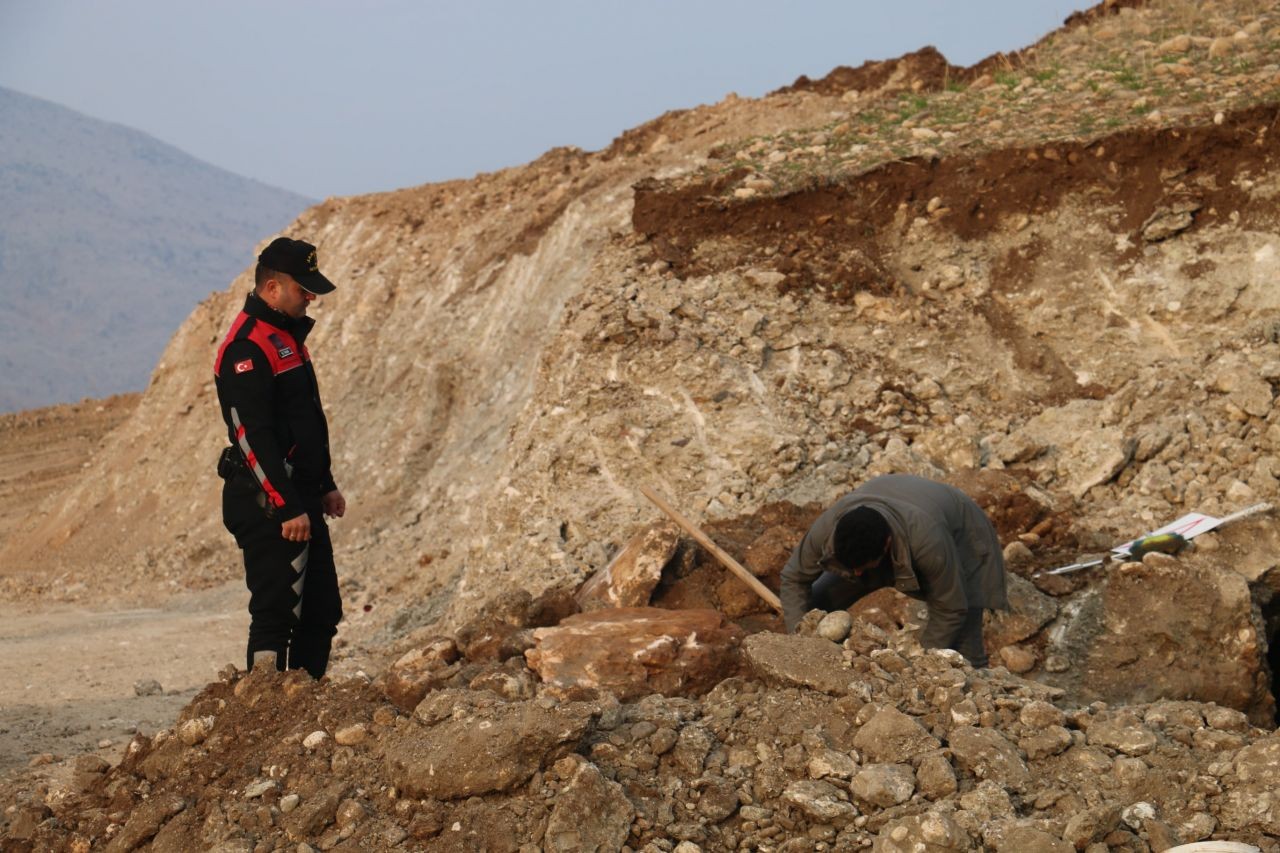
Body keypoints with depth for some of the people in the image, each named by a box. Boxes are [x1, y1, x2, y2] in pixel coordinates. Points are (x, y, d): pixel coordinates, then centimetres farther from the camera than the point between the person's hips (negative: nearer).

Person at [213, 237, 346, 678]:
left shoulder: (289, 335, 17)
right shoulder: (247, 348, -16)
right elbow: (254, 438, -22)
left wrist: (325, 486, 22)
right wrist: (288, 509, -23)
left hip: (300, 500, 10)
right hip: (269, 506, -10)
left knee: (322, 613, 12)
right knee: (276, 613, -9)